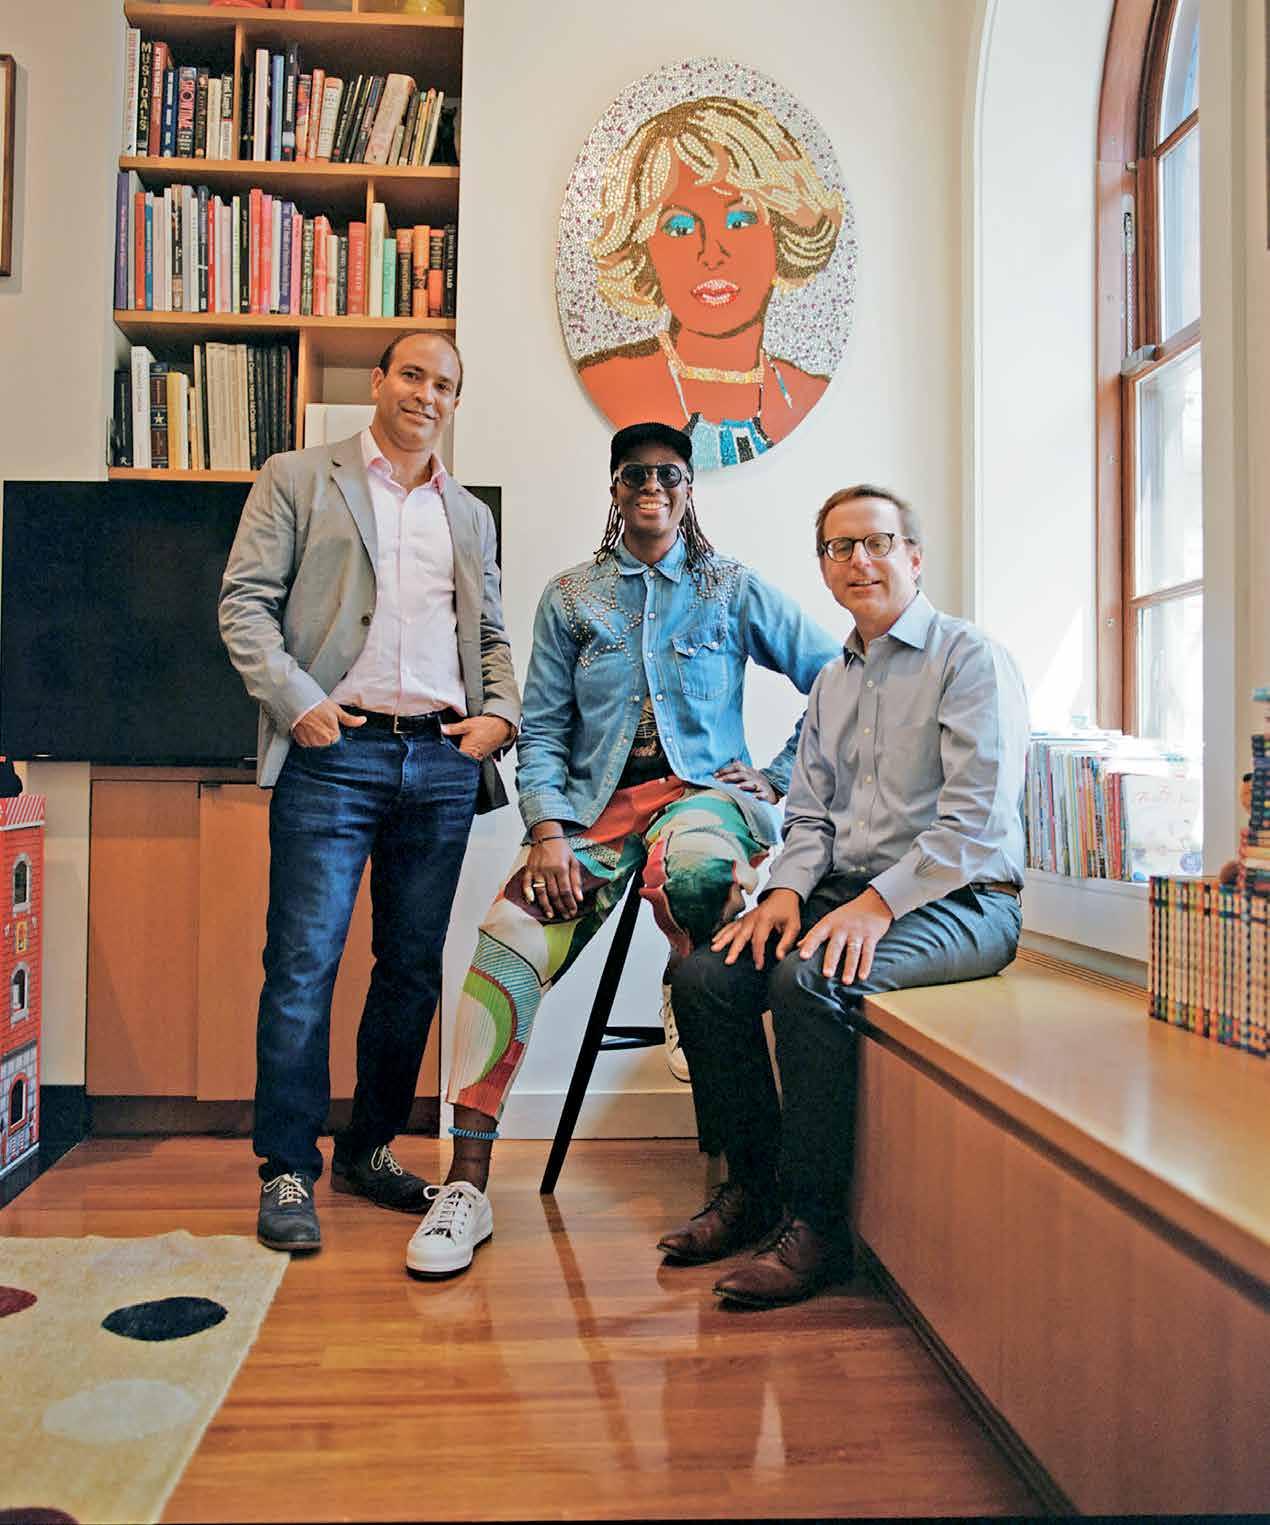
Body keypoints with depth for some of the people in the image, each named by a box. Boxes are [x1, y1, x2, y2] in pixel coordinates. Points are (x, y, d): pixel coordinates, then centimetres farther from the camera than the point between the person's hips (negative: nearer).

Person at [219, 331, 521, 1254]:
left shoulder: (471, 515, 22)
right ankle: (288, 1172, 6)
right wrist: (296, 699, -11)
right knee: (304, 963, -5)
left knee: (414, 965, 7)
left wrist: (500, 711, 5)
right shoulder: (298, 480, 10)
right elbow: (245, 600, 1)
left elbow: (491, 634, 23)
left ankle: (372, 1149, 21)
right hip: (334, 752, -4)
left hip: (443, 759, 4)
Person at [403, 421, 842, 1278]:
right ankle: (467, 1187, -15)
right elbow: (541, 731, 8)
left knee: (688, 863, -40)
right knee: (510, 935, -23)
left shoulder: (733, 590, 8)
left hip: (703, 788, -2)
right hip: (598, 799, 2)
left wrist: (779, 778, 1)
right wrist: (548, 831, -7)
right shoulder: (571, 598, 12)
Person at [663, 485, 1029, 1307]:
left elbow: (979, 815, -16)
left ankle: (813, 1222, -18)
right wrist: (788, 891, -4)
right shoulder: (833, 682, 19)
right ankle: (753, 1185, 3)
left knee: (810, 979, -33)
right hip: (846, 890, 7)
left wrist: (879, 902, -23)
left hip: (958, 899, -7)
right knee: (704, 976, -13)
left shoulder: (972, 658, -5)